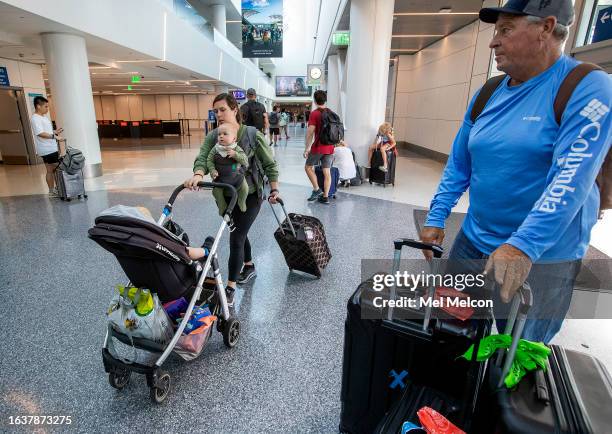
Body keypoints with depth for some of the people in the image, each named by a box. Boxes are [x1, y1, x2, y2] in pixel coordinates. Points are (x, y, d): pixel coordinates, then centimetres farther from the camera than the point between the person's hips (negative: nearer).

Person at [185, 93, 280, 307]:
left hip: (250, 195, -5)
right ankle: (249, 267, 44)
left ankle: (230, 289, -1)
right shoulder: (213, 136, -4)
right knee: (239, 233, 20)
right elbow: (203, 157, -21)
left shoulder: (253, 135, -13)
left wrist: (274, 189, -6)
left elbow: (270, 164, -6)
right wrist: (198, 174, -42)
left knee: (236, 238, -9)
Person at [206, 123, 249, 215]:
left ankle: (241, 203, 21)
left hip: (236, 176, -1)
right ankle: (222, 206, 20)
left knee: (244, 188, -9)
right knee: (216, 191, -6)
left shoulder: (237, 149, -13)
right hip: (220, 177, 2)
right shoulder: (215, 149, -8)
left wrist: (235, 154, -34)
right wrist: (212, 170, -18)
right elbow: (209, 160, -3)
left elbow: (245, 160, -20)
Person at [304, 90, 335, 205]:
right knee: (327, 172, 6)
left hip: (318, 147, -5)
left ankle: (317, 189, 5)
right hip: (330, 148, 5)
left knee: (308, 167, 12)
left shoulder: (314, 113, -9)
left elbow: (310, 132, -15)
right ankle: (325, 197, 9)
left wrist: (307, 148, -11)